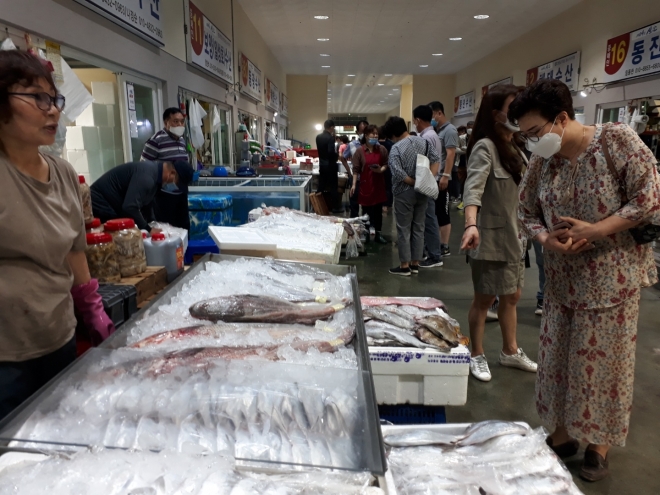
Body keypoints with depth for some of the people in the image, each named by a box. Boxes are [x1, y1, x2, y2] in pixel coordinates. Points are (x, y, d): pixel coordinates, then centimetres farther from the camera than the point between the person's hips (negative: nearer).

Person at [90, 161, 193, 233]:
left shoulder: (156, 173, 4)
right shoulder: (146, 175, -29)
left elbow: (146, 205, 15)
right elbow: (130, 207, -35)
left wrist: (154, 226, 8)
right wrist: (148, 229, -24)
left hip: (113, 209, 10)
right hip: (100, 207, -10)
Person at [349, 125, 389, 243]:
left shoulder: (382, 149, 1)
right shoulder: (360, 151, -5)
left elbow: (387, 164, 8)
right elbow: (356, 169, -5)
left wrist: (381, 169, -13)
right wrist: (354, 184, -10)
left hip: (378, 184, 2)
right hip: (365, 184, -2)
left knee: (378, 210, 9)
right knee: (366, 210, 5)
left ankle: (378, 234, 18)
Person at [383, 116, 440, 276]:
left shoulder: (396, 149, -14)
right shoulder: (423, 141, 3)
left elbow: (399, 174, -23)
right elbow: (436, 159, -1)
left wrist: (414, 183, -11)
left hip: (405, 193, -5)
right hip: (422, 192, 6)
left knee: (404, 229, 3)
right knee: (418, 227, 11)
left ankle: (404, 266, 9)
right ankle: (415, 264, 18)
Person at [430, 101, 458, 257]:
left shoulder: (449, 130, -9)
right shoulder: (436, 130, 16)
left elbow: (450, 154, -18)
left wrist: (445, 176, -22)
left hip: (441, 178, -9)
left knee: (442, 214, -3)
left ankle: (445, 247, 4)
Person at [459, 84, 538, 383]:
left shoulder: (513, 148, 11)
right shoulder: (485, 147, -16)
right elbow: (473, 188, -33)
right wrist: (471, 224, -48)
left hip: (514, 236, 8)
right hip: (491, 237, -8)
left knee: (512, 296, 17)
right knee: (485, 299, 5)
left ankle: (510, 352, 34)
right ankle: (476, 356, 22)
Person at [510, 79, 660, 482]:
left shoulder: (616, 139, -11)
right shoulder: (543, 161, 1)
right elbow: (528, 212, 8)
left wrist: (596, 230, -21)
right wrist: (547, 239, -12)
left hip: (612, 278, -4)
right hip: (562, 279, 5)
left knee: (604, 360, 6)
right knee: (557, 356, 10)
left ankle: (600, 444, 28)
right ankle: (563, 433, 30)